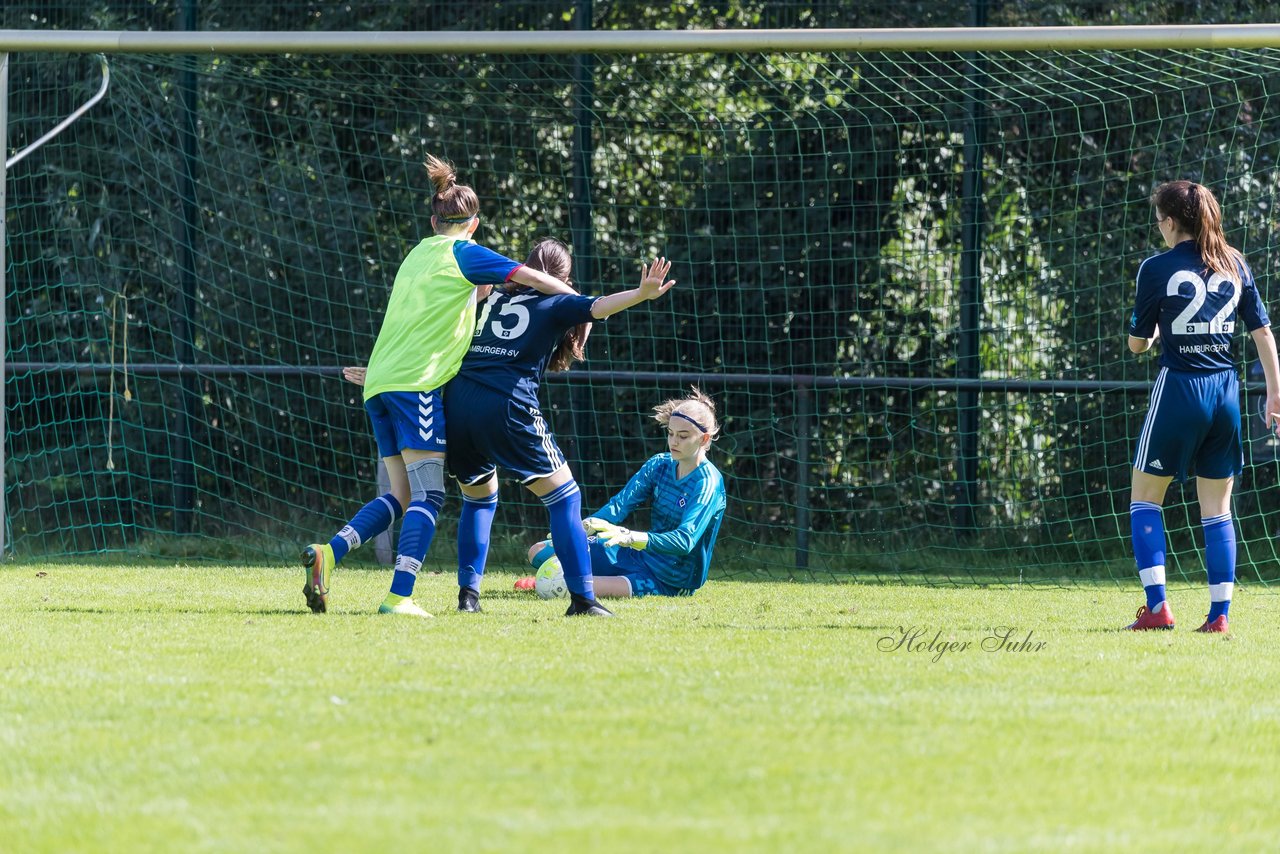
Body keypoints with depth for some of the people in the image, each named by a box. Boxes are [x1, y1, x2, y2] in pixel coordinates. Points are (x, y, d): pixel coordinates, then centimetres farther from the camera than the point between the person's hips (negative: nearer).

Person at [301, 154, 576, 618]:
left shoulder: (418, 254, 22)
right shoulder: (464, 254, 1)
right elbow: (532, 278, -2)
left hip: (380, 384, 8)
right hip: (418, 383, -8)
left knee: (402, 495, 11)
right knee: (428, 494, -9)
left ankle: (328, 553, -7)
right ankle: (399, 595, -22)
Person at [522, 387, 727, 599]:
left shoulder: (708, 483, -19)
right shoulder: (659, 465, 3)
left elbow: (684, 541, -32)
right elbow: (620, 504, -6)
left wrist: (630, 537, -47)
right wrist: (583, 527, -27)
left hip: (670, 584, -7)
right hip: (639, 558, 7)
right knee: (538, 551, 7)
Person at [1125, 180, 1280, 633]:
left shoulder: (1157, 269, -6)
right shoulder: (1234, 264, 7)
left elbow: (1138, 343, 1)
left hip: (1179, 389, -4)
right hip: (1226, 392, 4)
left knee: (1145, 497, 8)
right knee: (1217, 508, 9)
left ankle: (1156, 607, -3)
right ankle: (1219, 613, 3)